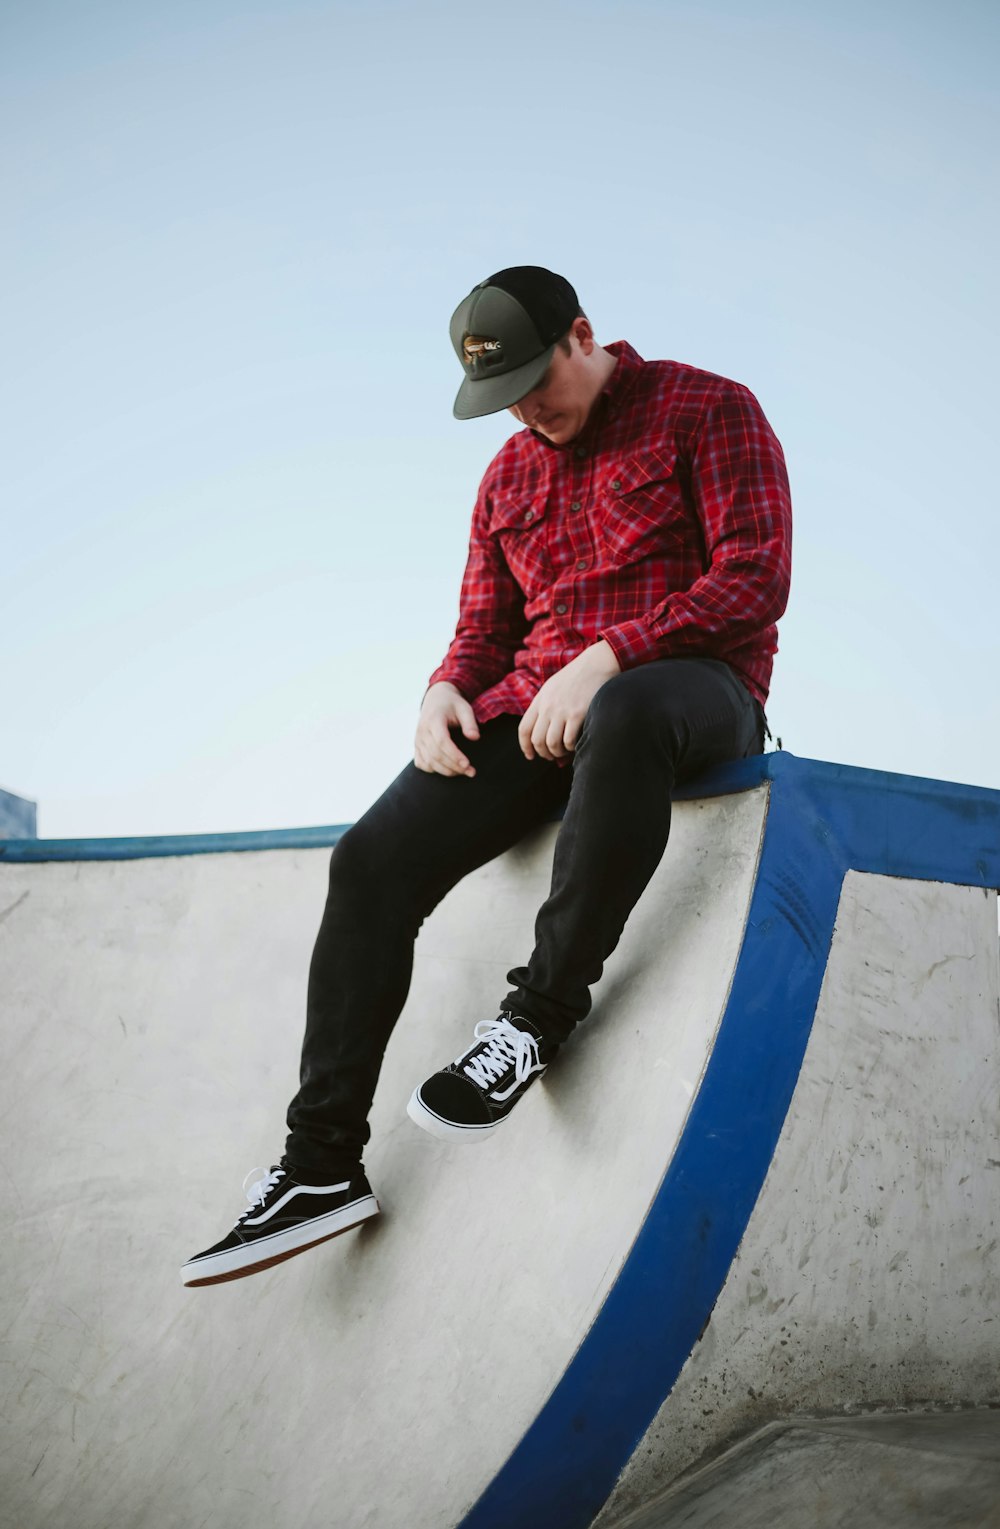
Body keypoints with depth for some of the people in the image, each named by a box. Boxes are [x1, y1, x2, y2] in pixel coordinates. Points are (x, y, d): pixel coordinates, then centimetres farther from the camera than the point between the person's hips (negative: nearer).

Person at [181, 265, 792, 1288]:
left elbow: (756, 578, -8)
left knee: (624, 721, -44)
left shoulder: (705, 410, 3)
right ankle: (323, 1165, -10)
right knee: (374, 860, -16)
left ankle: (541, 1011, -27)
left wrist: (606, 659, -20)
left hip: (692, 683, -5)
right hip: (533, 705, 6)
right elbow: (484, 627, 26)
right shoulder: (509, 477, 22)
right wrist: (445, 691, 1)